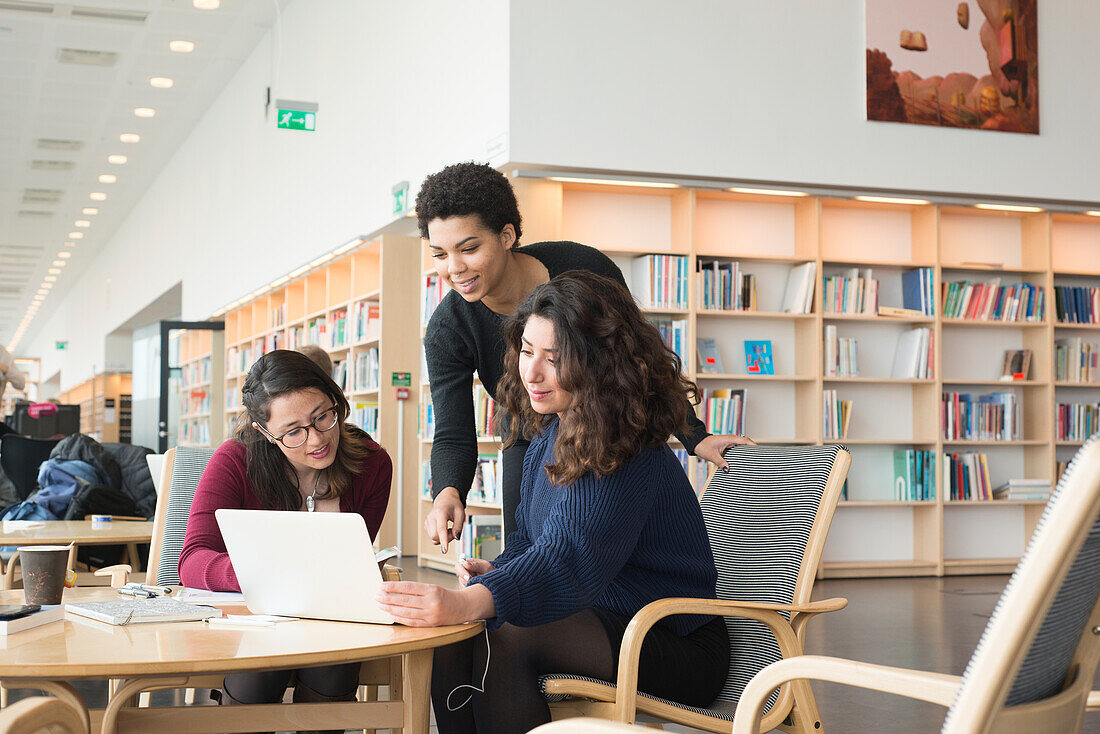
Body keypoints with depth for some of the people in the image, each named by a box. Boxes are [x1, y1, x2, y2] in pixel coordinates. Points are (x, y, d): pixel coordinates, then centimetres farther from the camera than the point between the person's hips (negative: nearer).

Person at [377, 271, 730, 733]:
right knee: (447, 633, -12)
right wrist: (495, 572, -4)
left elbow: (568, 559, -38)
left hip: (674, 646, -8)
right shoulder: (549, 437, 7)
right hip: (598, 621, 8)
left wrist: (467, 602, -54)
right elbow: (532, 540, 19)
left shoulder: (625, 455, -23)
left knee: (504, 640, -30)